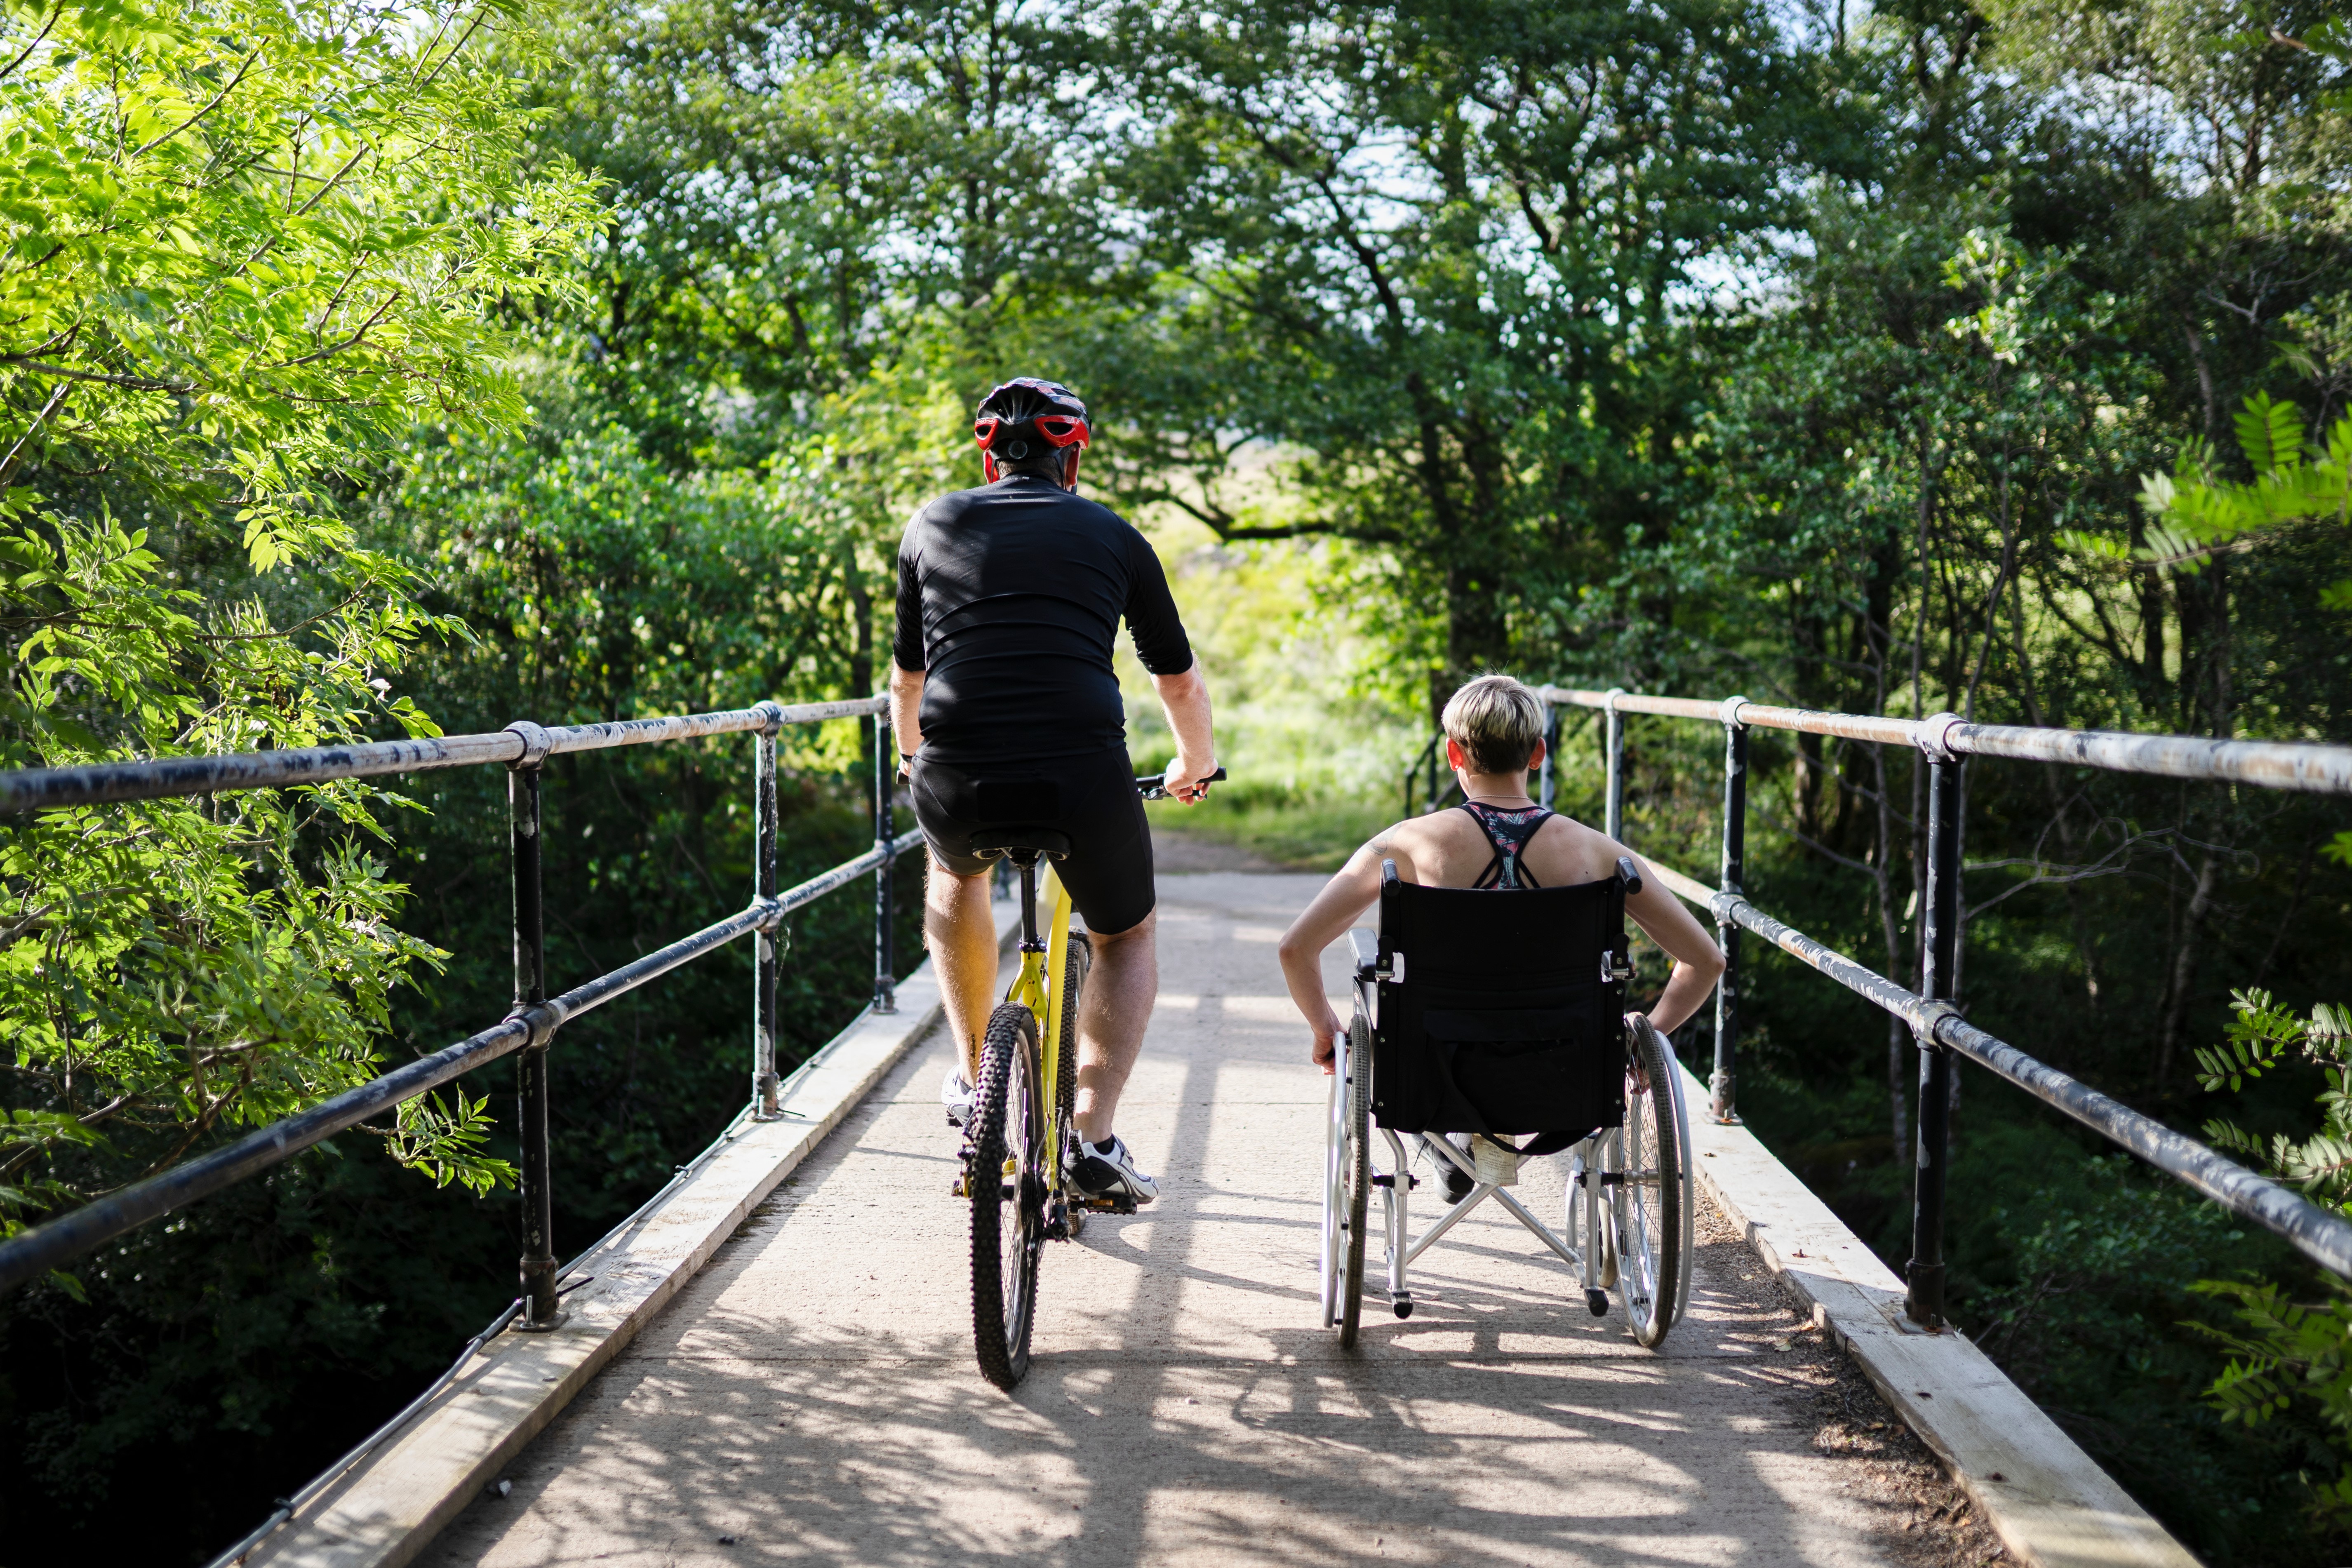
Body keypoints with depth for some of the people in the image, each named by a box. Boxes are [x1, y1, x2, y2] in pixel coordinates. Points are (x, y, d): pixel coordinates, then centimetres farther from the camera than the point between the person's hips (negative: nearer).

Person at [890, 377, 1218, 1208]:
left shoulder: (934, 524, 18)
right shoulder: (1113, 536, 16)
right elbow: (1181, 681, 23)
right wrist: (1195, 765, 43)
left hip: (957, 787, 1)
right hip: (1083, 780, -1)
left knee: (954, 872, 37)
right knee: (1126, 939, 26)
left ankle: (974, 1077, 37)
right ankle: (1093, 1136, 11)